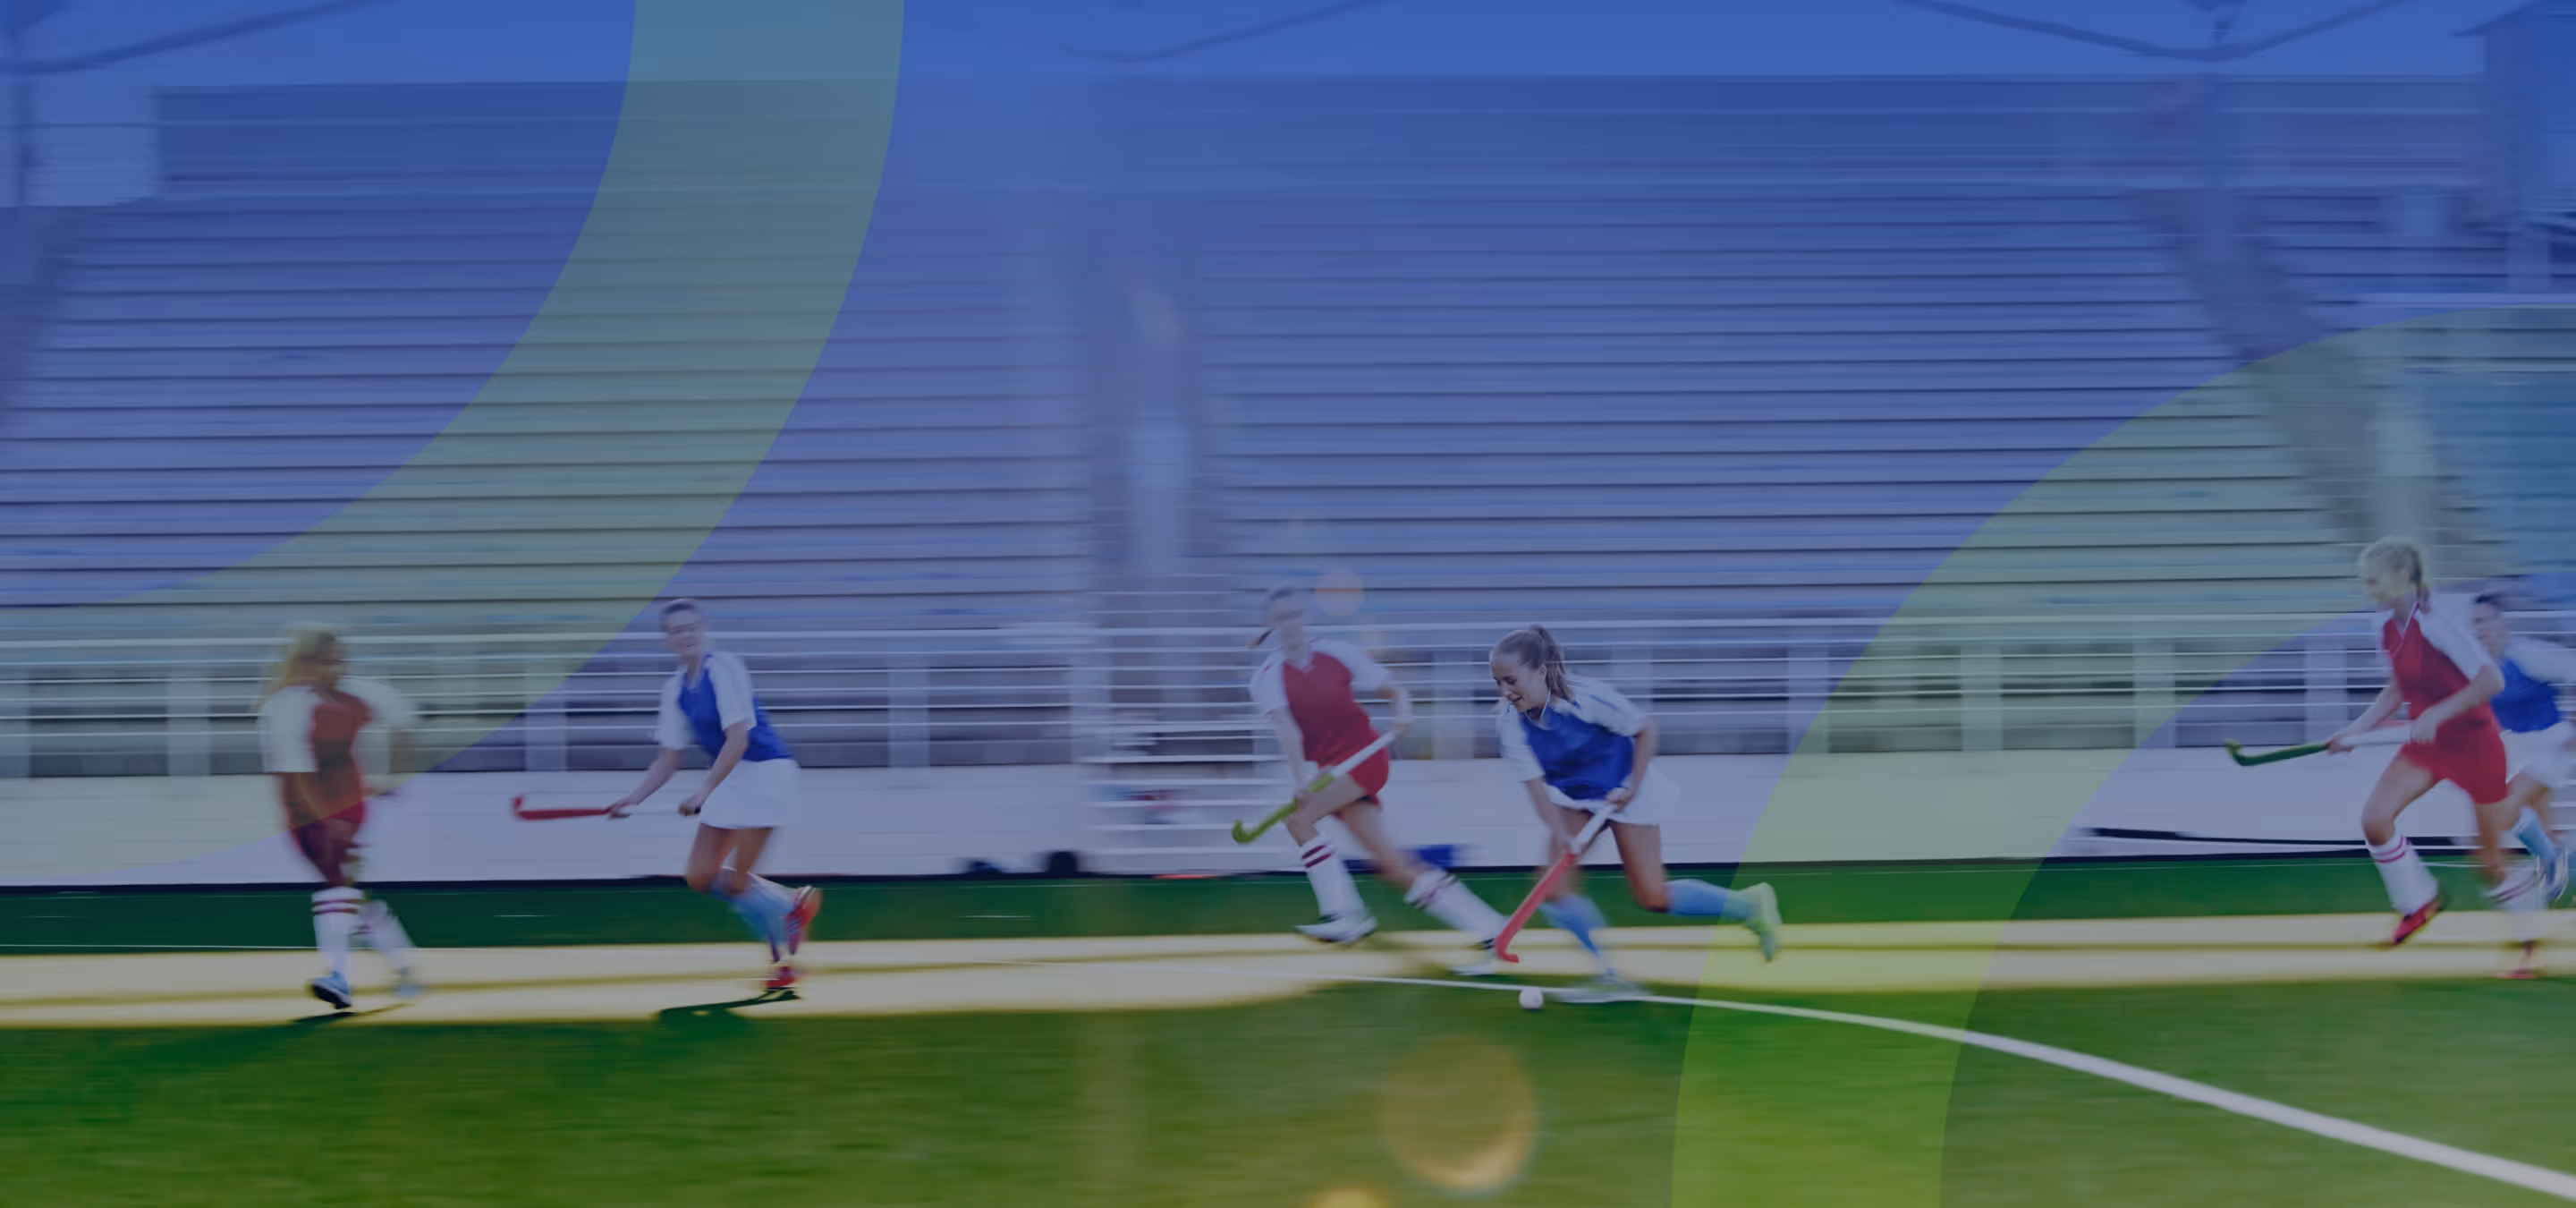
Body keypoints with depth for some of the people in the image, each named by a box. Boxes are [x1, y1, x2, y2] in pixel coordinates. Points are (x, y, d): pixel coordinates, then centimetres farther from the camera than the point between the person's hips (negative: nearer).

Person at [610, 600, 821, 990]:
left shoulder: (724, 669, -16)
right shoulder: (675, 688, 7)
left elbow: (738, 738, -24)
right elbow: (670, 757, 13)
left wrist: (703, 793, -25)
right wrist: (635, 798, 2)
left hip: (765, 771, -8)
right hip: (729, 779, 8)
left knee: (739, 882, -10)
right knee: (701, 877, 2)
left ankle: (783, 958, 8)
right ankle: (792, 905, 16)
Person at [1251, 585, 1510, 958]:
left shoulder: (1337, 654, -2)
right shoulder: (1268, 678, -2)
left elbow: (1395, 690, 3)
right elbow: (1287, 728, -19)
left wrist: (1403, 714, -19)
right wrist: (1300, 778, -33)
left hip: (1364, 757, -3)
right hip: (1324, 770, 3)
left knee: (1299, 820, -23)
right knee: (1391, 864, -5)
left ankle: (1344, 915, -18)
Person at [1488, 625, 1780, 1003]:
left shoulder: (1587, 698, -30)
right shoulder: (1509, 722, -20)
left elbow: (1645, 728, -15)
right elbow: (1534, 783, -20)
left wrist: (1632, 786, -18)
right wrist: (1559, 833, -33)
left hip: (1625, 790, -5)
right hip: (1574, 797, 5)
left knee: (1651, 897, -7)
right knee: (1553, 885, -13)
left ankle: (1749, 904, 14)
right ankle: (1610, 976, -1)